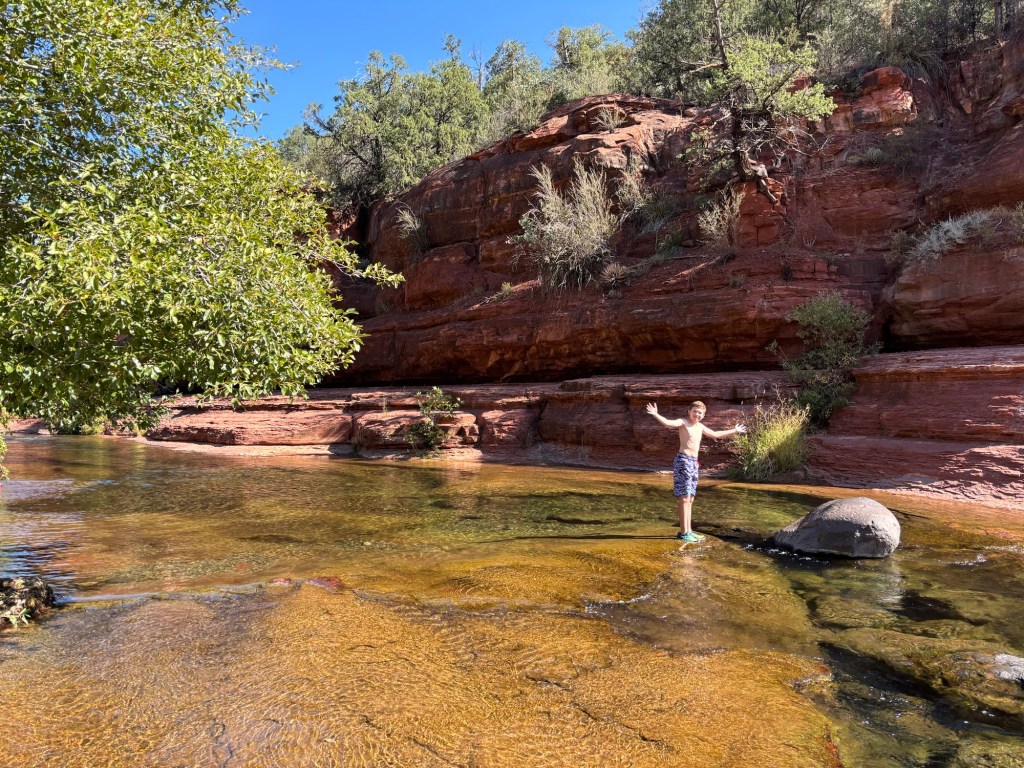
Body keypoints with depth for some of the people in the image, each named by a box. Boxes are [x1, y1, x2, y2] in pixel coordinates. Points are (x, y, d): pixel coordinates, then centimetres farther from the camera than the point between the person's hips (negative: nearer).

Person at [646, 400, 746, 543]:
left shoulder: (700, 427, 18)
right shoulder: (683, 422, -6)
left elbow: (715, 434, 35)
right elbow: (668, 423, -26)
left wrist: (734, 431, 45)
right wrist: (655, 414, -44)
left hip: (694, 462, 8)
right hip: (683, 461, -8)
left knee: (690, 499, 12)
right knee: (684, 498, -8)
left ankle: (688, 530, 19)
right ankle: (683, 532, -4)